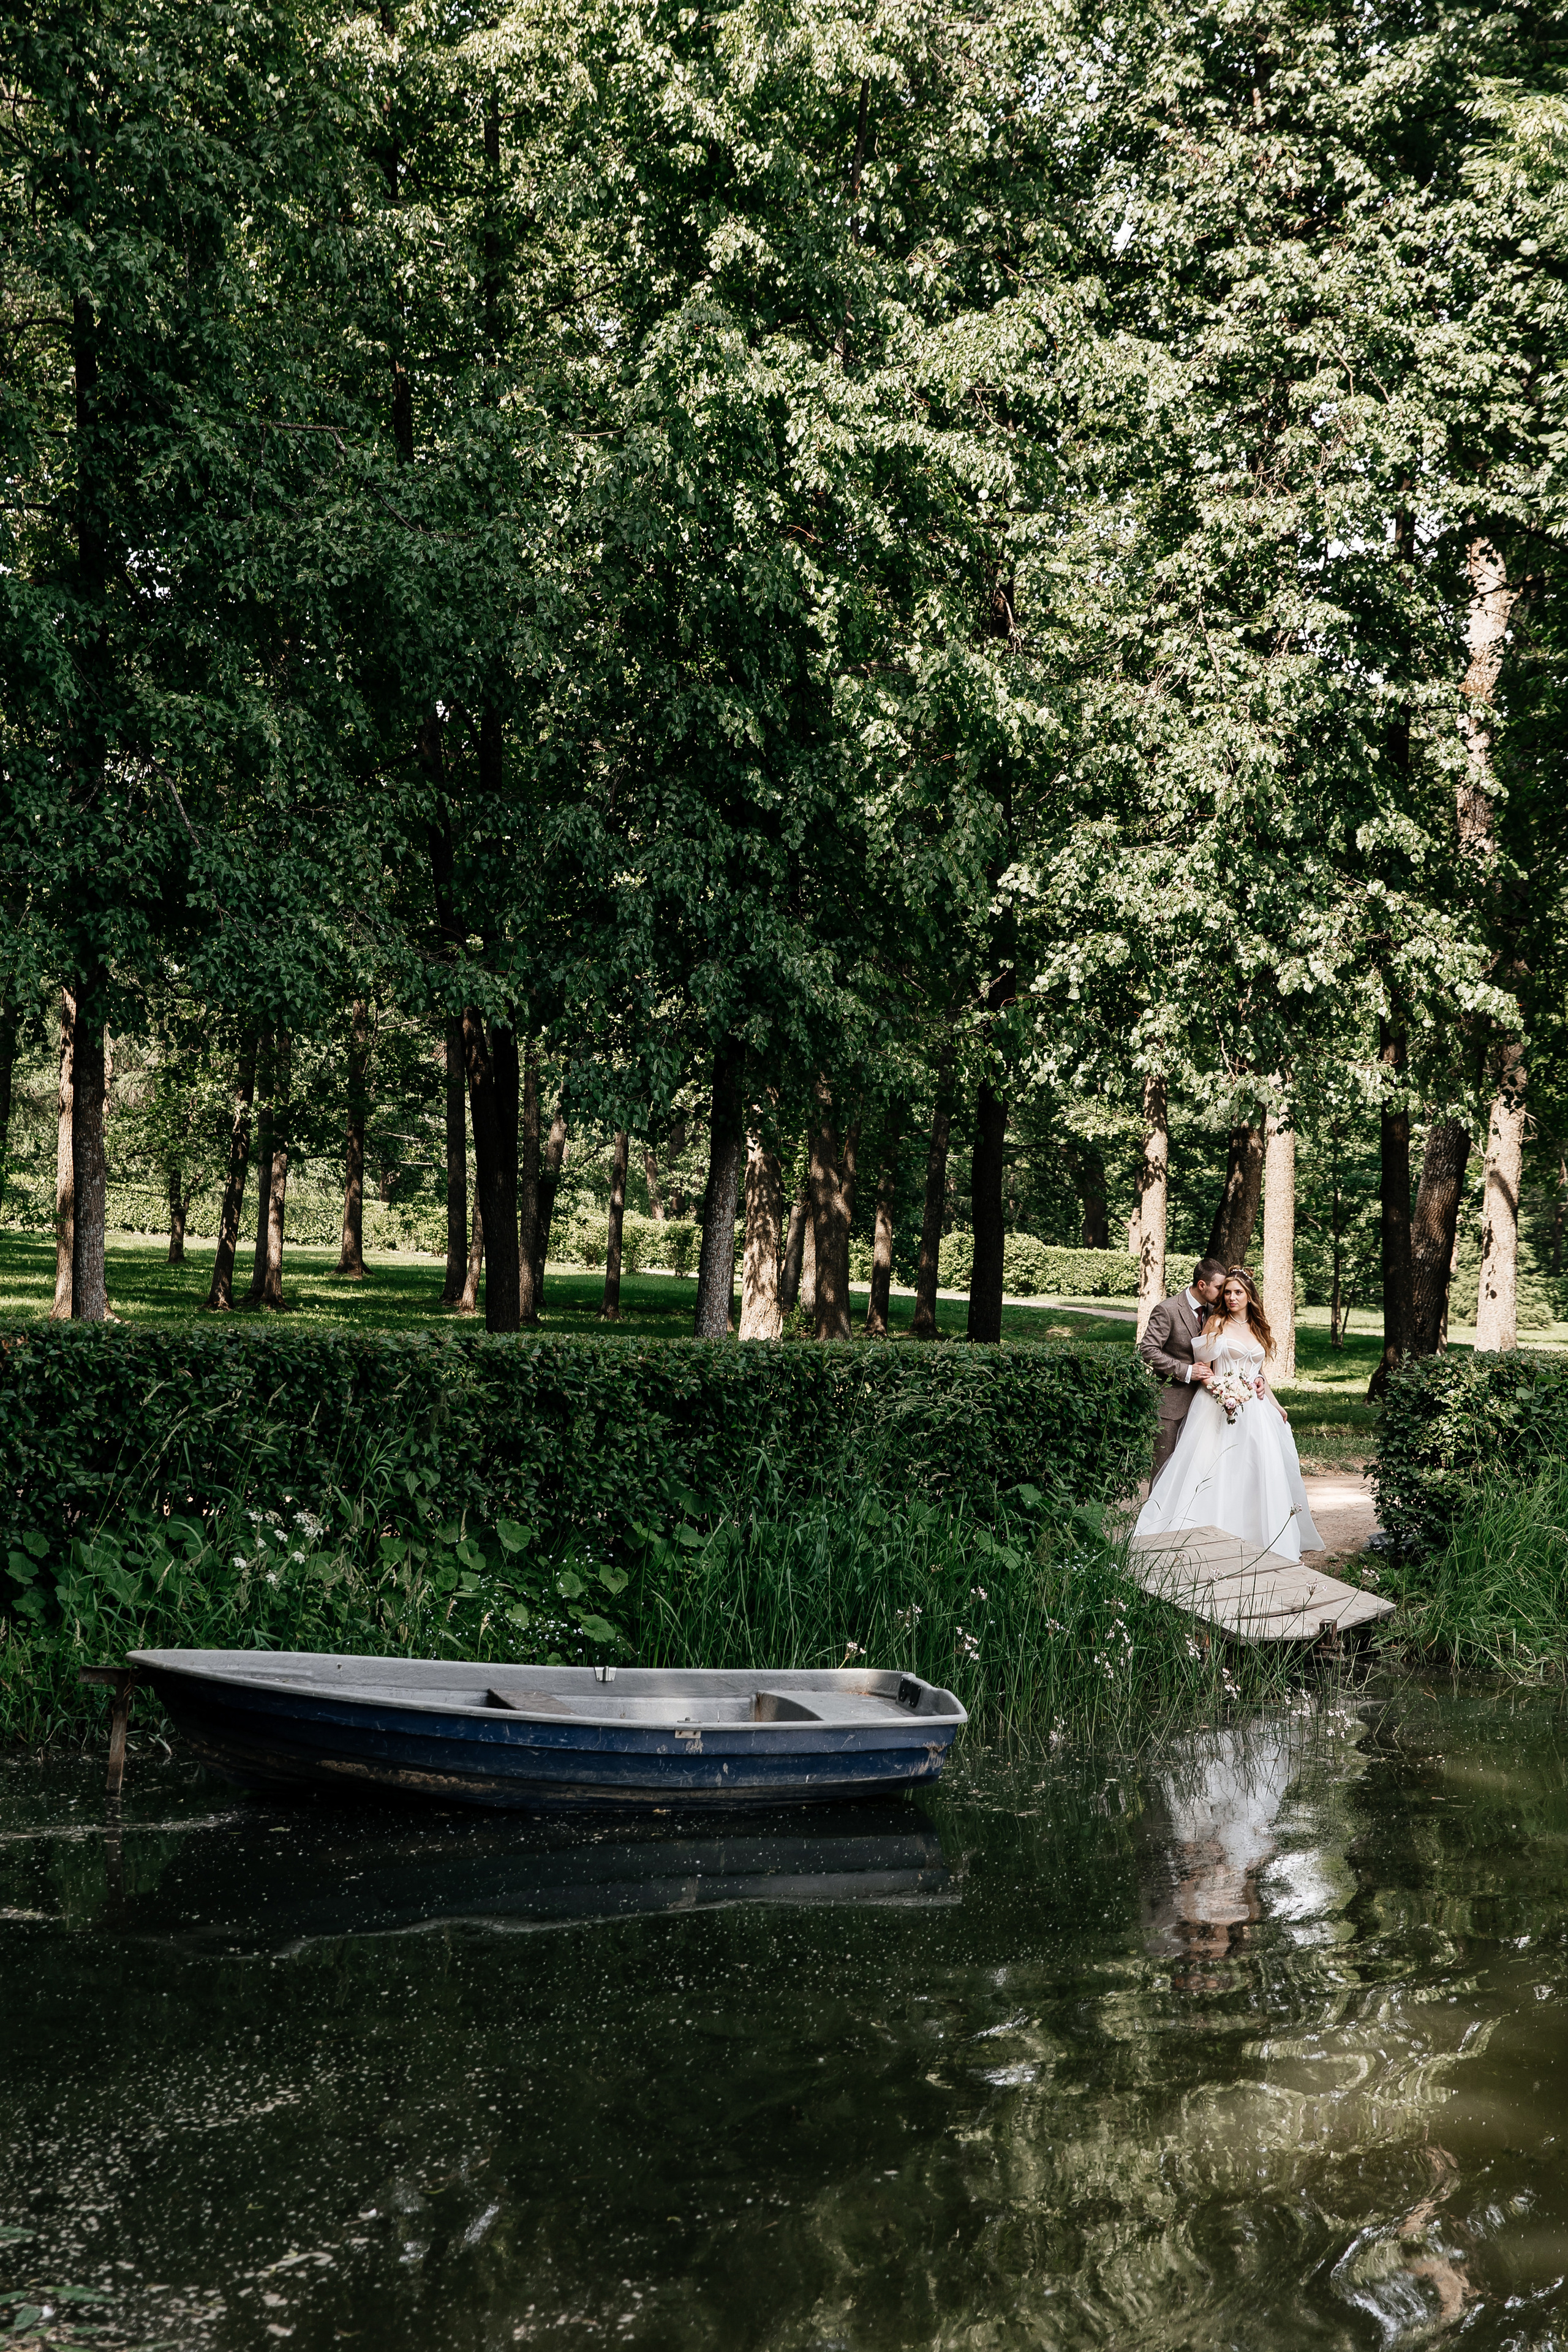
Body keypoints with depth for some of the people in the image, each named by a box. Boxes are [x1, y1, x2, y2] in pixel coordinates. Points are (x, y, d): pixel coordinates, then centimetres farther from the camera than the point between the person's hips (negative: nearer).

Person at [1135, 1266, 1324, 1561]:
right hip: (1220, 1407, -5)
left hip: (1254, 1411, 5)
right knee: (1219, 1471, -9)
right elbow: (1202, 1369, -4)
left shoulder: (1259, 1329, 15)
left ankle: (1260, 1542, 10)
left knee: (1257, 1475, 2)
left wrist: (1275, 1403, 18)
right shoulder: (1216, 1323, -1)